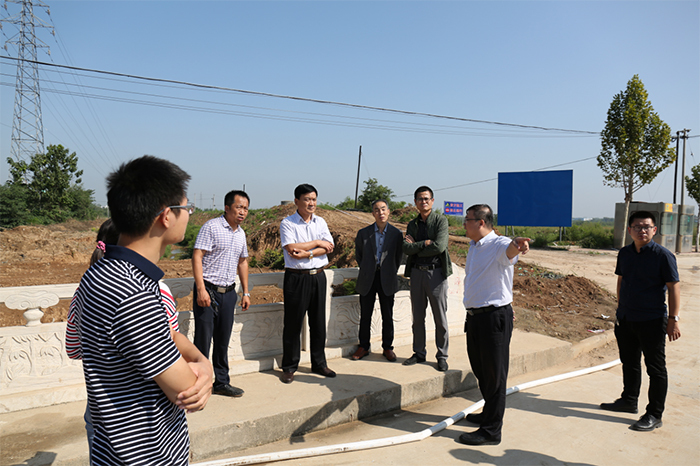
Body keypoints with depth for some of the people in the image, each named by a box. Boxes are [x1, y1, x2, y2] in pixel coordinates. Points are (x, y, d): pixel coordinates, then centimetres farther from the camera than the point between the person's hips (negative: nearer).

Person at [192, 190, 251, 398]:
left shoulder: (241, 233, 13)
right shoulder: (211, 226, -8)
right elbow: (197, 256, -14)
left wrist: (246, 292, 19)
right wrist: (201, 289, -20)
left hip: (229, 293, 6)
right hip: (208, 291, -6)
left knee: (223, 341, 13)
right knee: (203, 340, -1)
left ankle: (221, 382, 23)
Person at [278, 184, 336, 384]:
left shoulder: (320, 222, 10)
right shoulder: (287, 223, -3)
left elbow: (329, 248, -1)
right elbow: (292, 248, -17)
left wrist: (307, 253, -15)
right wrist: (317, 243, -9)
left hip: (318, 276, 4)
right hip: (296, 277, -4)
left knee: (318, 322, 11)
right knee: (293, 324, 3)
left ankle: (319, 363, 24)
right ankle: (289, 368, 15)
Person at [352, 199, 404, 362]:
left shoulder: (396, 234, -2)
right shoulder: (363, 233, -1)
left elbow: (398, 256, 10)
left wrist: (391, 272, 9)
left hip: (387, 280, 0)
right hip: (367, 280, 1)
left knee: (387, 316, 7)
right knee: (365, 315, 8)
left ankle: (387, 347, 22)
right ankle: (363, 347, 21)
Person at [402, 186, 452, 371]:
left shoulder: (441, 220, -2)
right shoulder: (412, 224, 12)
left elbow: (439, 246, -16)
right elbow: (406, 248, -2)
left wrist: (416, 246, -7)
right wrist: (425, 243, -13)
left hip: (436, 272, -4)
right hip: (416, 272, 4)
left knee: (440, 318, 2)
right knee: (418, 317, 10)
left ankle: (442, 356, 13)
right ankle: (419, 353, 23)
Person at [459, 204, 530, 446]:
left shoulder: (498, 245, -17)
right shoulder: (473, 246, 13)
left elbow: (509, 249, -41)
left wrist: (517, 244, -63)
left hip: (494, 317, -9)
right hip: (475, 316, 9)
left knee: (494, 374, 1)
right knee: (480, 370, 21)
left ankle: (491, 431, 11)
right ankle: (489, 414, 40)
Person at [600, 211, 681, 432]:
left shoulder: (663, 255, -12)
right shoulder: (625, 253, 5)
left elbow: (674, 287, -11)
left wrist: (673, 319, -15)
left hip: (652, 322, -6)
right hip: (626, 320, 6)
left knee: (655, 368, 3)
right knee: (629, 362, 19)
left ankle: (654, 415, 14)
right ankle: (629, 401, 36)